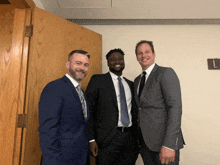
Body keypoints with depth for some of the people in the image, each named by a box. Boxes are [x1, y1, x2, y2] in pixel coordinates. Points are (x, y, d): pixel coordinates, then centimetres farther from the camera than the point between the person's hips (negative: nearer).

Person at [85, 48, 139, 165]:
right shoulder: (97, 80, -2)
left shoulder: (130, 84, 12)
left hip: (130, 139, 5)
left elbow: (134, 110, 15)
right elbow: (88, 110, -7)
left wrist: (137, 137, 12)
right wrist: (91, 139, -12)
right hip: (108, 140, -4)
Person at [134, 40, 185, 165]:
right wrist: (140, 138, 10)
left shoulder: (166, 73, -8)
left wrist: (169, 145, -23)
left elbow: (175, 107, -17)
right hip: (144, 141, 6)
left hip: (163, 141, -6)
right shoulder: (137, 80, 14)